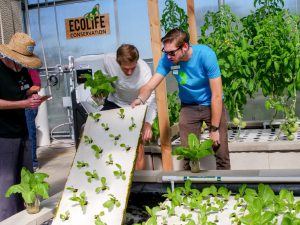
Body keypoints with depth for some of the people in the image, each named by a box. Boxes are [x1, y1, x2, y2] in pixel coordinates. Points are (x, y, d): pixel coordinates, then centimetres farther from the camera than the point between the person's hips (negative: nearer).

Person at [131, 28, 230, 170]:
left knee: (221, 154, -4)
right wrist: (140, 99, -42)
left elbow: (217, 95, -22)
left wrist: (214, 129, -20)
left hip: (212, 105, -2)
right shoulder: (167, 59, -17)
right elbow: (150, 85, -17)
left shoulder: (205, 54, -25)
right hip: (188, 107, 3)